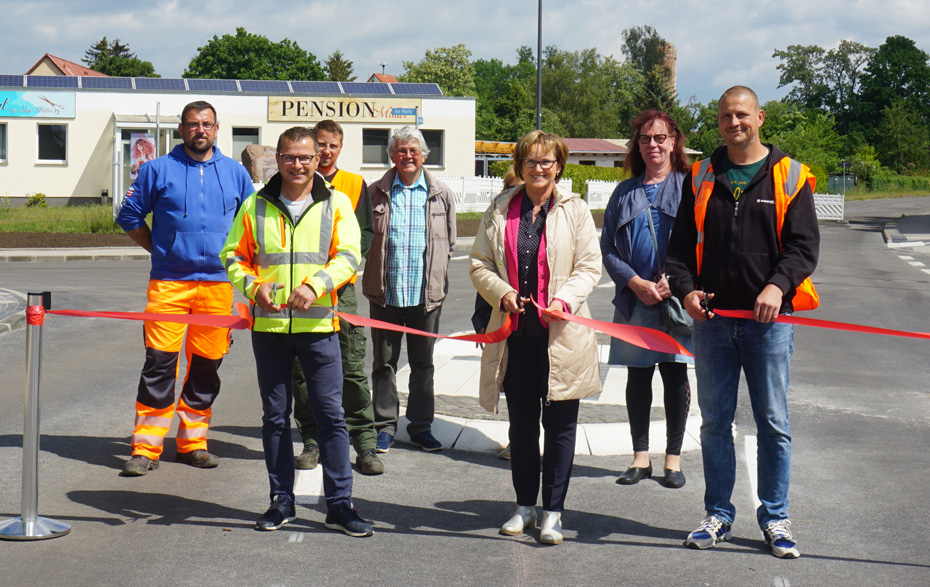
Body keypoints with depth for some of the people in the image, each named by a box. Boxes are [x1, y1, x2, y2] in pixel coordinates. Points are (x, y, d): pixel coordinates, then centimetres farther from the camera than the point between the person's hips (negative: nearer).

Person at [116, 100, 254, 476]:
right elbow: (129, 216, 12)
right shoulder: (158, 170, 5)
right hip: (168, 283, -2)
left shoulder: (235, 173, 12)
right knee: (159, 362, -8)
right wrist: (159, 249, 7)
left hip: (217, 283, 2)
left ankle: (193, 442, 17)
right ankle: (146, 448, -3)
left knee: (207, 365, 5)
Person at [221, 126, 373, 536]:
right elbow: (233, 255, 10)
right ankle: (281, 500, 20)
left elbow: (348, 255, -4)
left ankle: (340, 504, 6)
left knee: (331, 414, -1)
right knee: (275, 415, 9)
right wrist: (253, 286, -10)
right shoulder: (256, 206, 7)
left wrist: (315, 285, -20)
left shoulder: (336, 203, 3)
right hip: (268, 326, 2)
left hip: (318, 324, -2)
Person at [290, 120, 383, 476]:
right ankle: (312, 440, 14)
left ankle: (365, 443, 0)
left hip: (341, 286, -1)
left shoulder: (355, 185, 10)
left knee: (352, 366, -4)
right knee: (302, 368, 3)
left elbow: (365, 232, 7)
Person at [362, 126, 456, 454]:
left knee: (423, 363, 9)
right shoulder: (377, 193, 3)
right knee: (384, 362, 6)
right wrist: (375, 276, 1)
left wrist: (436, 277, 5)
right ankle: (385, 424, 17)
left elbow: (449, 242, 12)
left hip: (426, 293, 1)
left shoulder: (441, 194, 5)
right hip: (386, 292, 0)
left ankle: (421, 426, 19)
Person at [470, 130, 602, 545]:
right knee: (521, 423, 10)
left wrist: (564, 300, -16)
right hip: (516, 332, 2)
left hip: (561, 335, -2)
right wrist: (502, 292, -10)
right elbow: (479, 264, 9)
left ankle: (553, 511, 12)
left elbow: (590, 267, 1)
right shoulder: (500, 210, 8)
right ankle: (525, 506, 23)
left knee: (560, 424, 2)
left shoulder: (574, 210, 3)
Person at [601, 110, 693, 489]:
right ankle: (640, 456, 17)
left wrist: (674, 281, -15)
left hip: (678, 299, -3)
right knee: (637, 376, 7)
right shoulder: (624, 193, 13)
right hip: (634, 299, 3)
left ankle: (673, 457, 13)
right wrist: (636, 283, -8)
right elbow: (608, 248, 8)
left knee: (675, 376, 2)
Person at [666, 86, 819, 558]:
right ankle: (718, 514, 20)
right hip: (712, 317, 2)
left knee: (773, 422, 3)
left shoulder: (789, 177, 3)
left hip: (768, 320, -2)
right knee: (715, 421, 9)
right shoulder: (701, 178, 10)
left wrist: (778, 285, -20)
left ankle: (774, 518, 15)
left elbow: (803, 244, -3)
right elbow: (681, 244, 10)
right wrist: (685, 289, -7)